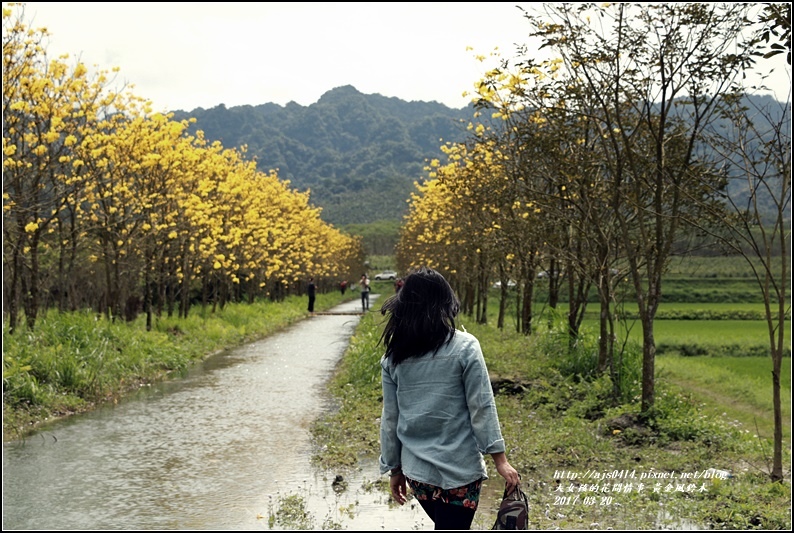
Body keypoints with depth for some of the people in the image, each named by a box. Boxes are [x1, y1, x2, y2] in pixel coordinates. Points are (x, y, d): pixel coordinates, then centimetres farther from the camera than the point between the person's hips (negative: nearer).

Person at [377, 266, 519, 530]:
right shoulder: (464, 347, -10)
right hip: (459, 469, -4)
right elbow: (482, 408, -11)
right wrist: (500, 459, -5)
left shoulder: (393, 356, 0)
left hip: (416, 469, 4)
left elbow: (390, 418, 4)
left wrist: (395, 469, 14)